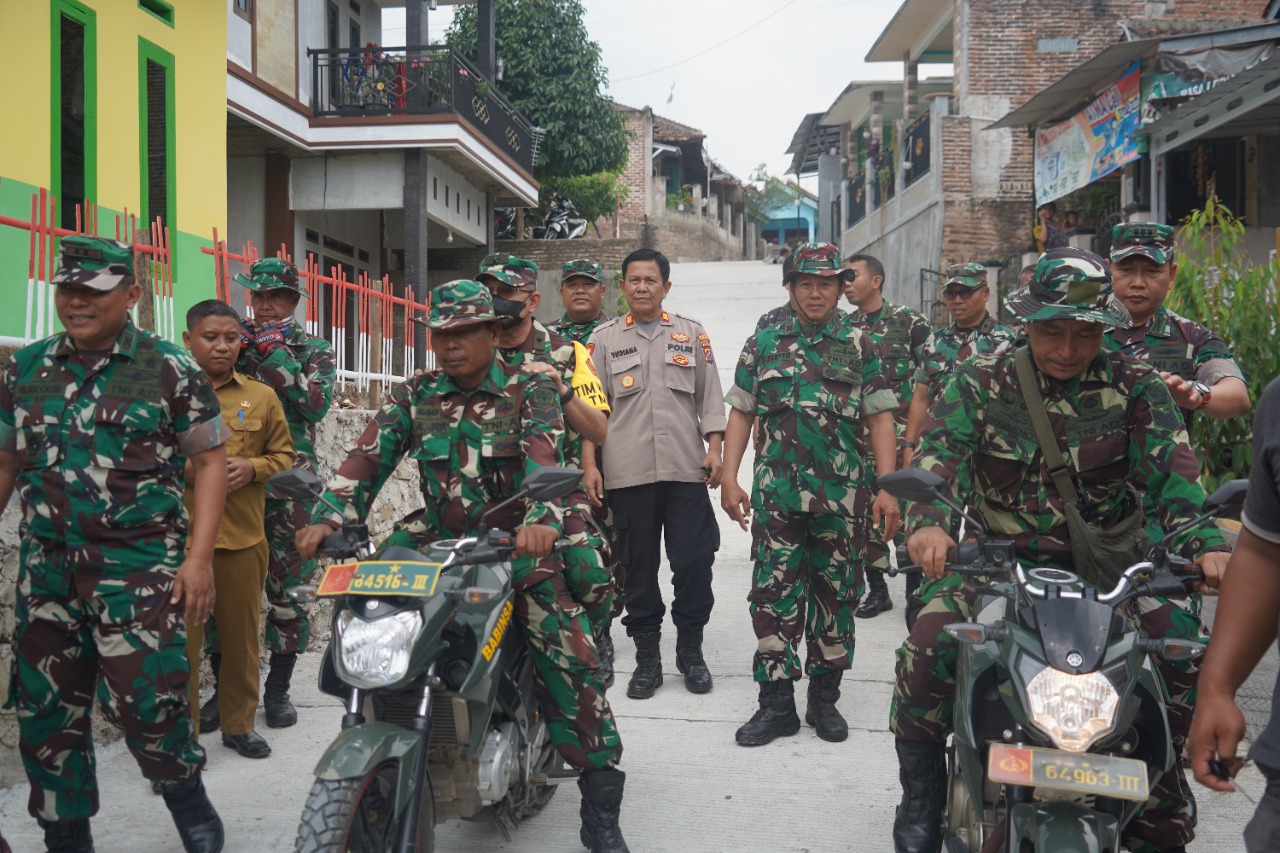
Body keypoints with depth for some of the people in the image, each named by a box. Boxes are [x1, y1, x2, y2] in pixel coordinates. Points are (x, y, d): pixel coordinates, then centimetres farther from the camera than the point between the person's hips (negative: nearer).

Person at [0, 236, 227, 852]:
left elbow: (210, 461, -1)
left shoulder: (171, 369, -2)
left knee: (145, 702, -9)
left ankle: (188, 798, 19)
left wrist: (199, 557, -9)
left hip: (139, 568, -4)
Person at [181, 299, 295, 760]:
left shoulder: (261, 397, 9)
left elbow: (283, 455, 13)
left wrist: (252, 467, -7)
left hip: (243, 536, 3)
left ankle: (239, 724, 27)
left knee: (241, 635, 12)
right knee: (181, 638, -2)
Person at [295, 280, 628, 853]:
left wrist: (539, 520, -39)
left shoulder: (529, 391, -1)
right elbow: (369, 456, -2)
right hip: (437, 539, 4)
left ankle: (600, 807, -5)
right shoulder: (415, 396, 10)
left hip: (513, 542, -3)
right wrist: (329, 517, -20)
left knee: (568, 652, -16)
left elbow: (544, 456, -19)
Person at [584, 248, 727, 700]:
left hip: (687, 471, 1)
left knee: (694, 561, 0)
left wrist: (714, 450, 2)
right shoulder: (604, 339, 9)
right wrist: (589, 464, -1)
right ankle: (647, 657, 16)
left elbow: (710, 398, 12)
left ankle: (691, 651, 17)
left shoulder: (692, 334, 12)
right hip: (628, 473, 0)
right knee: (638, 567, 5)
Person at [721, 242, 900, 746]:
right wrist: (729, 478, 2)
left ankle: (824, 699, 21)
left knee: (836, 596, 7)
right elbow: (741, 414, 10)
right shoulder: (763, 344, 9)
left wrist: (887, 488, -4)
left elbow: (880, 419, 4)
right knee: (773, 596, -1)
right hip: (775, 494, 0)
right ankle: (776, 704, 9)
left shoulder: (860, 346, 7)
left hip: (841, 497, 0)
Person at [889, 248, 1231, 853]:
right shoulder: (981, 382, 2)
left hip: (1103, 567, 1)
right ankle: (920, 799, 2)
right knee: (925, 652, -22)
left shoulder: (1135, 390, 1)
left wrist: (1206, 545, -30)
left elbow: (1172, 470, -11)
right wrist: (926, 522, -31)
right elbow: (940, 451, -10)